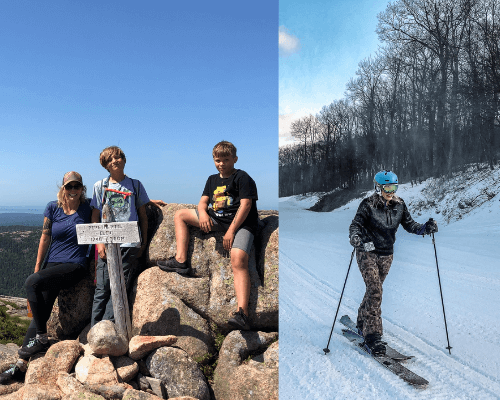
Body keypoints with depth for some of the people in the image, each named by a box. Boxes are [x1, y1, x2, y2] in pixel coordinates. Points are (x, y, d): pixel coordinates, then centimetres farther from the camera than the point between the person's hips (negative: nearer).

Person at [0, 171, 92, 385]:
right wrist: (37, 267, 7)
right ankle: (22, 363, 3)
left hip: (75, 266, -3)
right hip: (52, 263, 3)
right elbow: (45, 238, 8)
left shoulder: (87, 207, -1)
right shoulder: (52, 208, 4)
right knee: (40, 310, -4)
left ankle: (41, 338, -13)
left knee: (32, 282, -25)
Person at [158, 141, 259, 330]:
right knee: (180, 215, 9)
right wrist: (203, 214, -12)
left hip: (240, 223, -7)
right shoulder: (212, 179, 19)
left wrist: (231, 231, -19)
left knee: (238, 260, -30)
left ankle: (242, 313, -39)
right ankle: (181, 260, -4)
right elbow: (202, 202, 14)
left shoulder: (242, 178, -3)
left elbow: (245, 205, -12)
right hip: (215, 220, 8)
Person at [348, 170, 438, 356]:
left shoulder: (399, 205, 1)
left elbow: (409, 224, 6)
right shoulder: (368, 205, -13)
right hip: (367, 253, -5)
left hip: (386, 255, 5)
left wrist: (425, 228, -13)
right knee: (375, 291, -15)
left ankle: (363, 323, 37)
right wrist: (354, 237, -36)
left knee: (374, 290, 15)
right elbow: (356, 225, -15)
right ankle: (372, 335, -10)